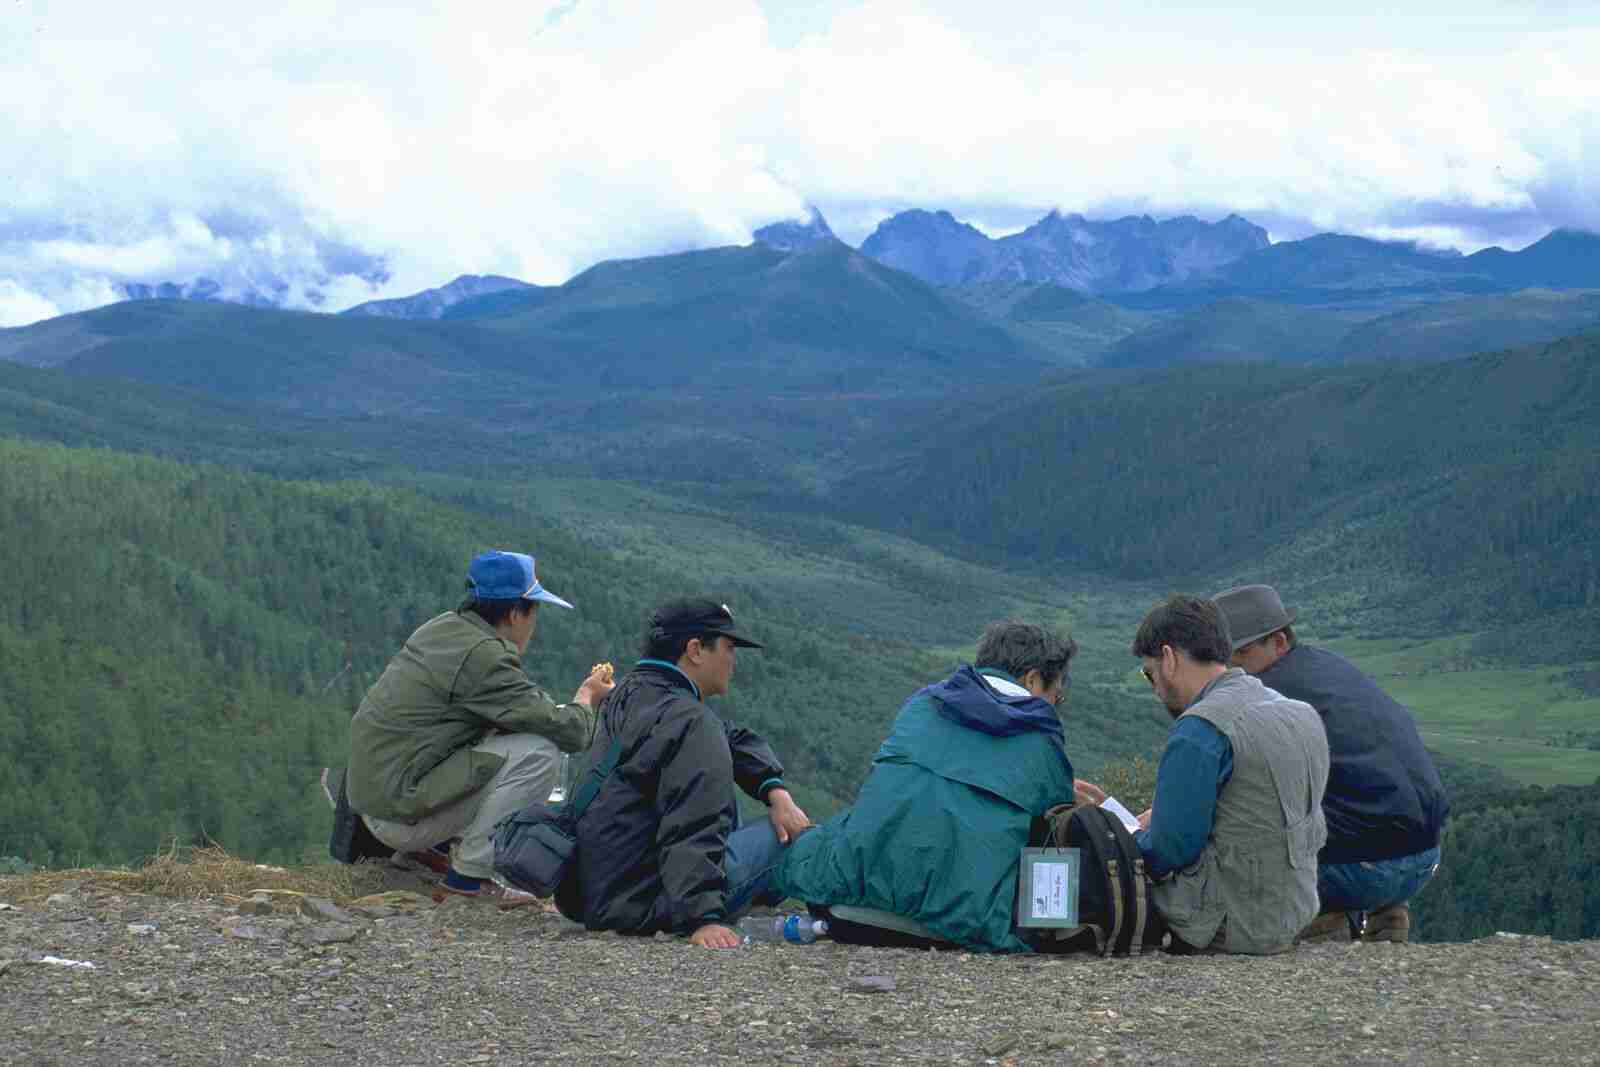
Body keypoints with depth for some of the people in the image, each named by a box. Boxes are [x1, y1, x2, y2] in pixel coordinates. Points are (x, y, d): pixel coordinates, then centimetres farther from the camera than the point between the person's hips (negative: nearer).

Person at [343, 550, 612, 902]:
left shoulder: (444, 626, 9)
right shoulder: (483, 657, -19)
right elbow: (570, 732, -16)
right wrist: (586, 698, 6)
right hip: (402, 817, -10)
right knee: (541, 752, -13)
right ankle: (469, 873, -8)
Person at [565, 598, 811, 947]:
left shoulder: (629, 695, 14)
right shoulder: (689, 722, -17)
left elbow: (735, 741, 17)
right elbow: (692, 833, -28)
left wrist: (777, 792, 3)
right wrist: (702, 919, -34)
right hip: (640, 905, -10)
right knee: (791, 836, -4)